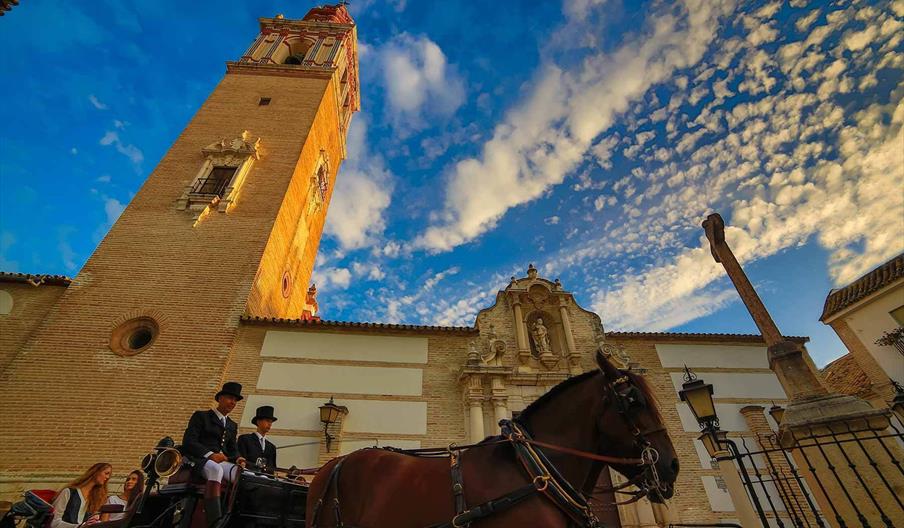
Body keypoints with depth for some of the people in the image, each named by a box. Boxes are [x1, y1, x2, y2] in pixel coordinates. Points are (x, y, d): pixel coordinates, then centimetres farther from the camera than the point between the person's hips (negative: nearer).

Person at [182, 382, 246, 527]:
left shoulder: (232, 425, 25)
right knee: (216, 469, -40)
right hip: (199, 459, -4)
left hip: (222, 461, 5)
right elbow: (188, 441, -4)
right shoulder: (201, 416, 9)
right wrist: (210, 454, -19)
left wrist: (237, 458, -5)